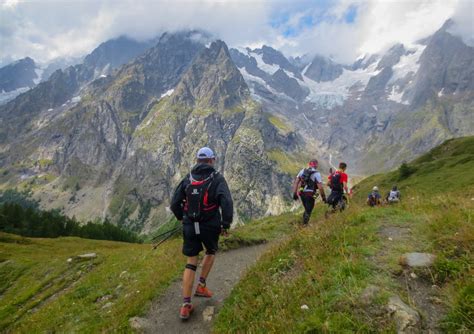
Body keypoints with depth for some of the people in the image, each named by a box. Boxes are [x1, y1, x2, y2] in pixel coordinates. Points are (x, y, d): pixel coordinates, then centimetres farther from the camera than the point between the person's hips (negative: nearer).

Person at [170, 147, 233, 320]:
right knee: (211, 252, 28)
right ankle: (201, 286, 26)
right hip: (210, 226, -2)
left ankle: (186, 305, 9)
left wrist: (182, 218, 21)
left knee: (191, 263, 11)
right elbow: (226, 202, -20)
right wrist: (226, 224, -8)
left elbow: (174, 203, 3)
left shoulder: (188, 178, 3)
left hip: (190, 227, 3)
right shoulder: (217, 178, -7)